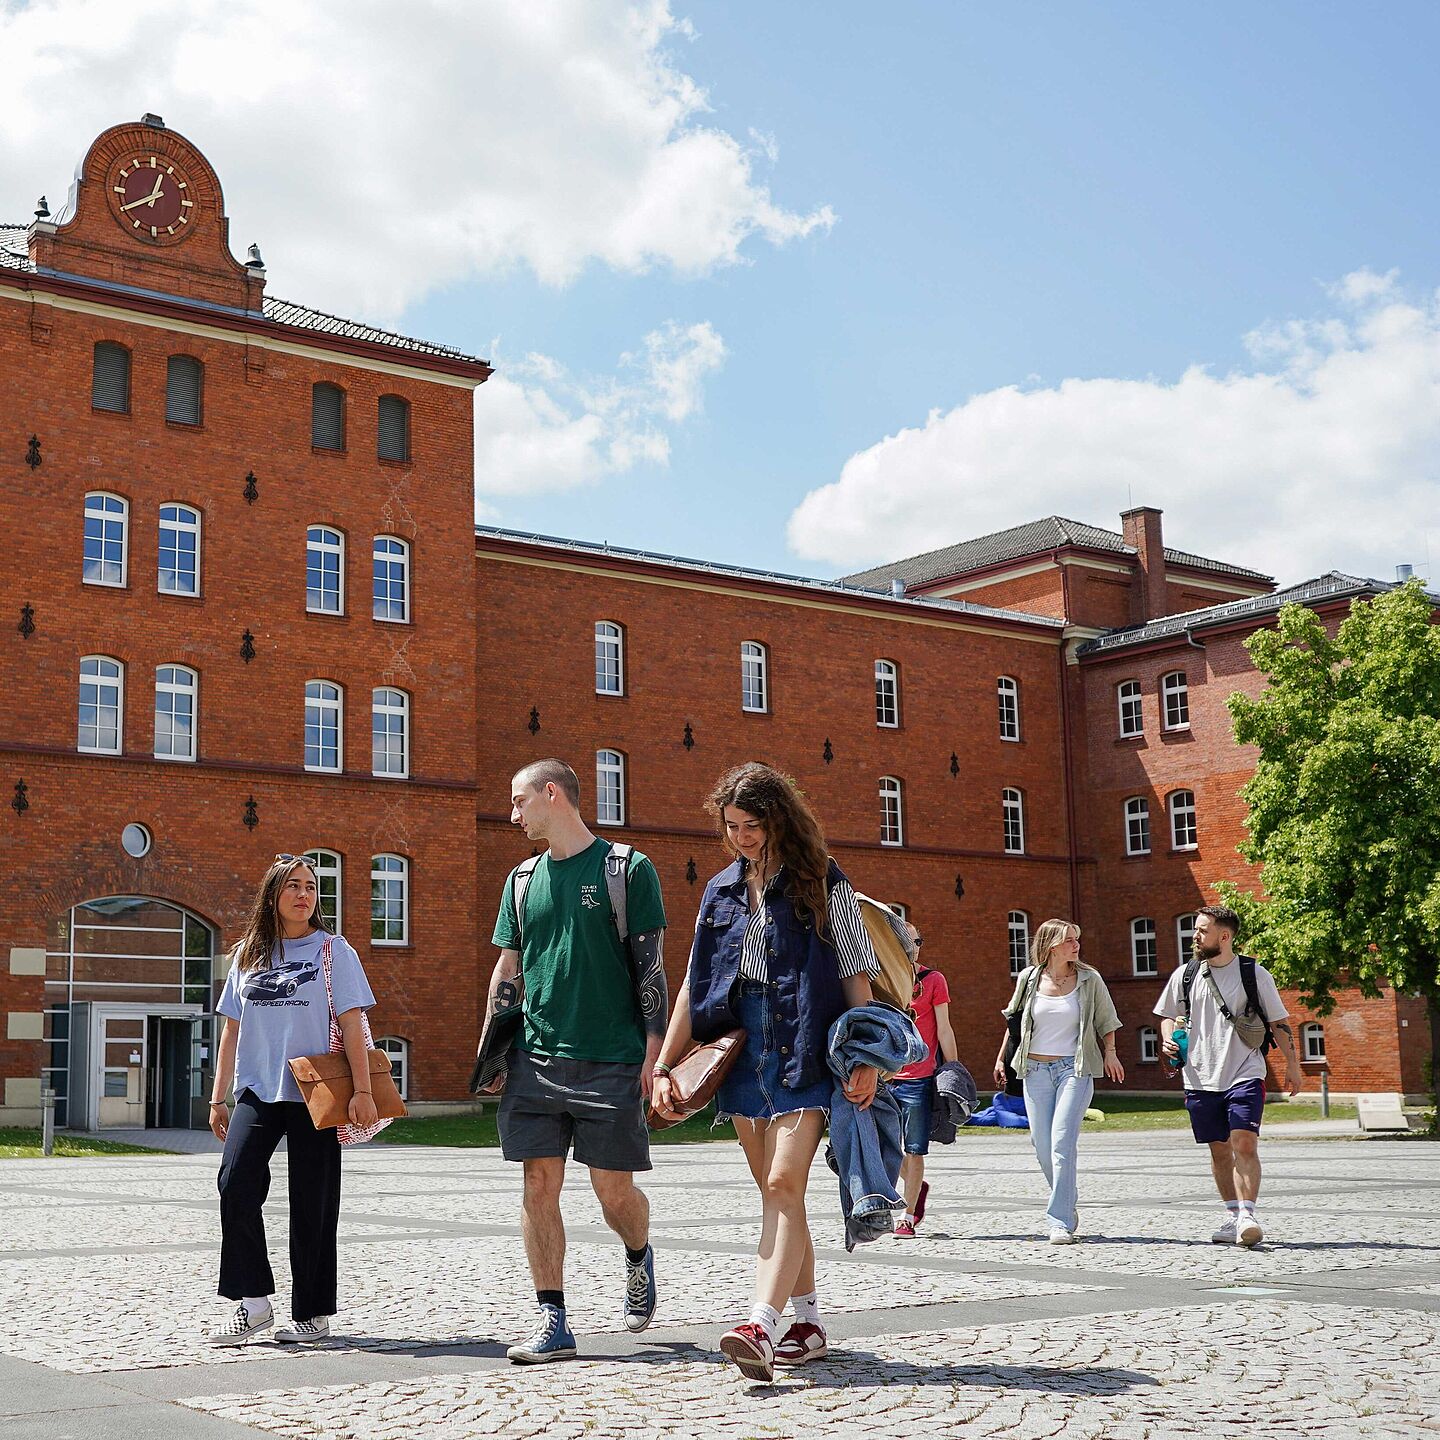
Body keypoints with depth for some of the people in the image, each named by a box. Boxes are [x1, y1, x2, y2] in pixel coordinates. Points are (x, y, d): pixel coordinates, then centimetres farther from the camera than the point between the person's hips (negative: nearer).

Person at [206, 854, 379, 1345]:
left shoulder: (331, 949, 3)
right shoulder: (248, 953, 13)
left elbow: (351, 1024, -3)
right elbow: (231, 1029, 16)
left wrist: (362, 1090, -11)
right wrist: (218, 1098, 12)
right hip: (257, 1090, 3)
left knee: (311, 1202, 0)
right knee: (236, 1184, -15)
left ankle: (313, 1313, 10)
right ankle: (253, 1301, -5)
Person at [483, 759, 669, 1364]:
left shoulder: (627, 869, -1)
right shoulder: (523, 879, 13)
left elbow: (650, 967, -3)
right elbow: (507, 973, 17)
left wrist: (654, 1052, -9)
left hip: (611, 1062, -4)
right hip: (535, 1058, 4)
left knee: (614, 1190, -1)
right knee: (539, 1185, 0)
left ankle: (639, 1256, 32)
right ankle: (553, 1322, 8)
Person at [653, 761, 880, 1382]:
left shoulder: (822, 883, 0)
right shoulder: (720, 891, 14)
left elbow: (856, 971, -2)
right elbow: (694, 983, 16)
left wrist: (865, 1057, -11)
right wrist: (664, 1063, 11)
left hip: (804, 1049, -6)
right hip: (741, 1048, 6)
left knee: (783, 1185, -17)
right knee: (775, 1192, 9)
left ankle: (762, 1326, -26)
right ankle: (807, 1324, 18)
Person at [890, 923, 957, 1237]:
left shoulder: (933, 980, 3)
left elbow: (943, 1030, 3)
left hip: (919, 1079, -3)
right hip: (884, 1078, 3)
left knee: (914, 1151, -2)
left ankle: (907, 1217, 8)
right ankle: (917, 1186, 32)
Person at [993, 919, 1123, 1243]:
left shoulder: (1089, 979, 1)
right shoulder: (1029, 979, 4)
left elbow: (1106, 1021, 15)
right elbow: (1013, 1020, 17)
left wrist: (1109, 1053, 6)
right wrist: (1001, 1058, 17)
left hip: (1074, 1069, -2)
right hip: (1035, 1069, 3)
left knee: (1062, 1143, -14)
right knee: (1043, 1147, 3)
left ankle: (1061, 1222, -12)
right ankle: (1067, 1202, 26)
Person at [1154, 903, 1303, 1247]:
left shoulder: (1254, 974, 0)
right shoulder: (1185, 975, 7)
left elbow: (1279, 1022, 7)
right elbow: (1167, 1014, 21)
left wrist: (1293, 1064, 5)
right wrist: (1168, 1039, 1)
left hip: (1245, 1075, -3)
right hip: (1201, 1078, 3)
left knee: (1244, 1145, -16)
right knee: (1219, 1151, 9)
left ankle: (1247, 1215, -18)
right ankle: (1233, 1216, 19)